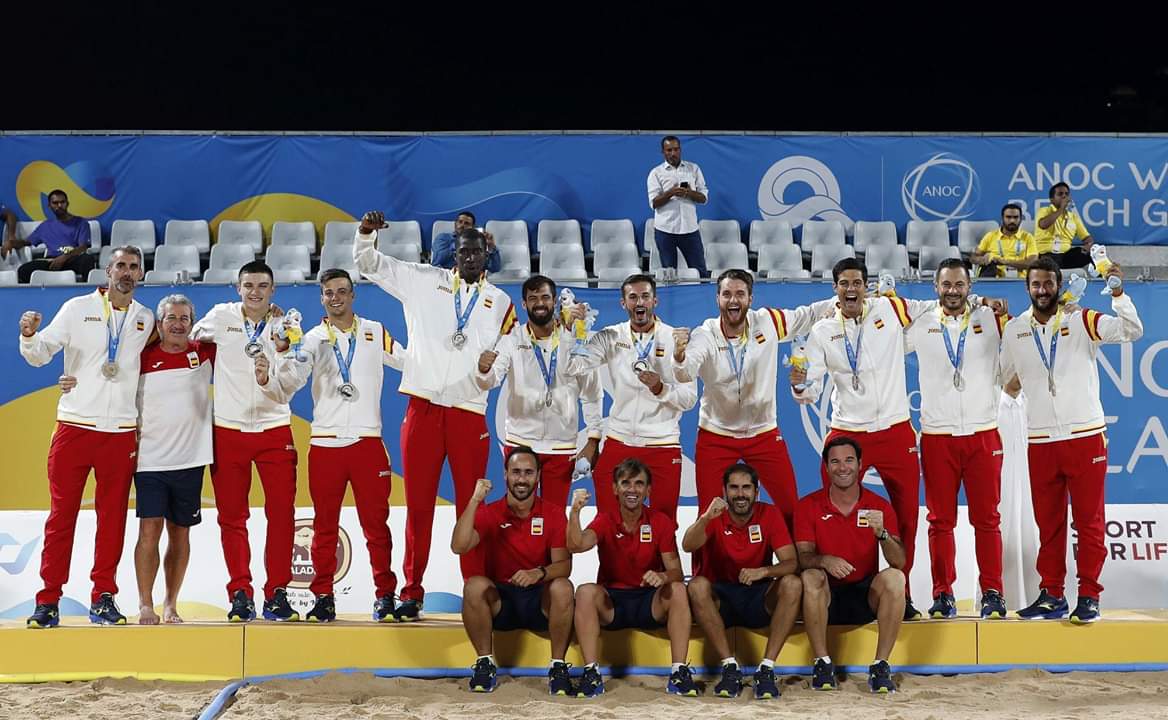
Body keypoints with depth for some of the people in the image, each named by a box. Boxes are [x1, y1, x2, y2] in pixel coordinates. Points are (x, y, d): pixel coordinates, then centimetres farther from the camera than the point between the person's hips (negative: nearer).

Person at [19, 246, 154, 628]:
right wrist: (29, 335, -22)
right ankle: (48, 601, 5)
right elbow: (40, 355, 0)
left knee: (112, 517, 4)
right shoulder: (78, 309, 2)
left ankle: (103, 598, 12)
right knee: (61, 515, 0)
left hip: (121, 433, 2)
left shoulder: (146, 319, 10)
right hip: (74, 427, -2)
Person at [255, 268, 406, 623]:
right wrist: (267, 379, -24)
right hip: (325, 444, 0)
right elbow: (288, 383, -4)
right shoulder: (313, 339, 6)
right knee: (324, 525, 6)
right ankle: (323, 598, 13)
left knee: (376, 523, 3)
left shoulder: (375, 332, 8)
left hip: (368, 441, 0)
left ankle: (385, 596, 11)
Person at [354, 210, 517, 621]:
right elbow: (367, 263, 11)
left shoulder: (501, 302, 12)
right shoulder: (424, 281, 10)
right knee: (418, 505, 3)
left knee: (471, 506, 1)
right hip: (423, 407, 0)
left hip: (469, 413, 0)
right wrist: (367, 232, -8)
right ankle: (412, 592, 10)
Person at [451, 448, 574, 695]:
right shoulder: (489, 513, -1)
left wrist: (539, 573, -31)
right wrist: (474, 500, -24)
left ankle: (558, 667, -17)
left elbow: (563, 564, -9)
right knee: (474, 585, -31)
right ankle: (485, 663, -14)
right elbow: (459, 547, -18)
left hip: (540, 600, 0)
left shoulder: (553, 514, -1)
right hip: (500, 600, 0)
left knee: (562, 587, -32)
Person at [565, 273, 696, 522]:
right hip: (619, 442, 1)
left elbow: (689, 398, -5)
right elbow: (573, 367, -8)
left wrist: (660, 388, -22)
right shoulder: (611, 337, 1)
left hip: (663, 445, -1)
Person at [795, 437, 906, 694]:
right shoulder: (809, 506, -1)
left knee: (894, 577, -28)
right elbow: (802, 557, -10)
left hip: (866, 595, 1)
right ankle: (823, 663, -21)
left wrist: (882, 534, -29)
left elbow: (900, 562, -10)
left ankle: (881, 665, -21)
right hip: (827, 597, -1)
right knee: (810, 577, -32)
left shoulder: (880, 506, 0)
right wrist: (824, 560, -33)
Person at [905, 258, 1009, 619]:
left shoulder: (990, 320, 7)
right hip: (936, 437, 0)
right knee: (940, 520, 4)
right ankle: (942, 595, 10)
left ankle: (992, 593, 7)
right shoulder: (919, 325, 7)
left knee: (987, 518, 1)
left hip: (983, 435, 0)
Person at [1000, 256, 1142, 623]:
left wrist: (1118, 294, -23)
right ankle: (1051, 595, 17)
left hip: (1086, 437, -3)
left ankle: (1089, 596, 8)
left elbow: (1132, 331, -13)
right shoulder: (1014, 330, 7)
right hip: (1041, 441, 3)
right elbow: (1001, 376, 20)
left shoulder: (1083, 321, -1)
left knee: (1090, 521, 1)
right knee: (1048, 523, 9)